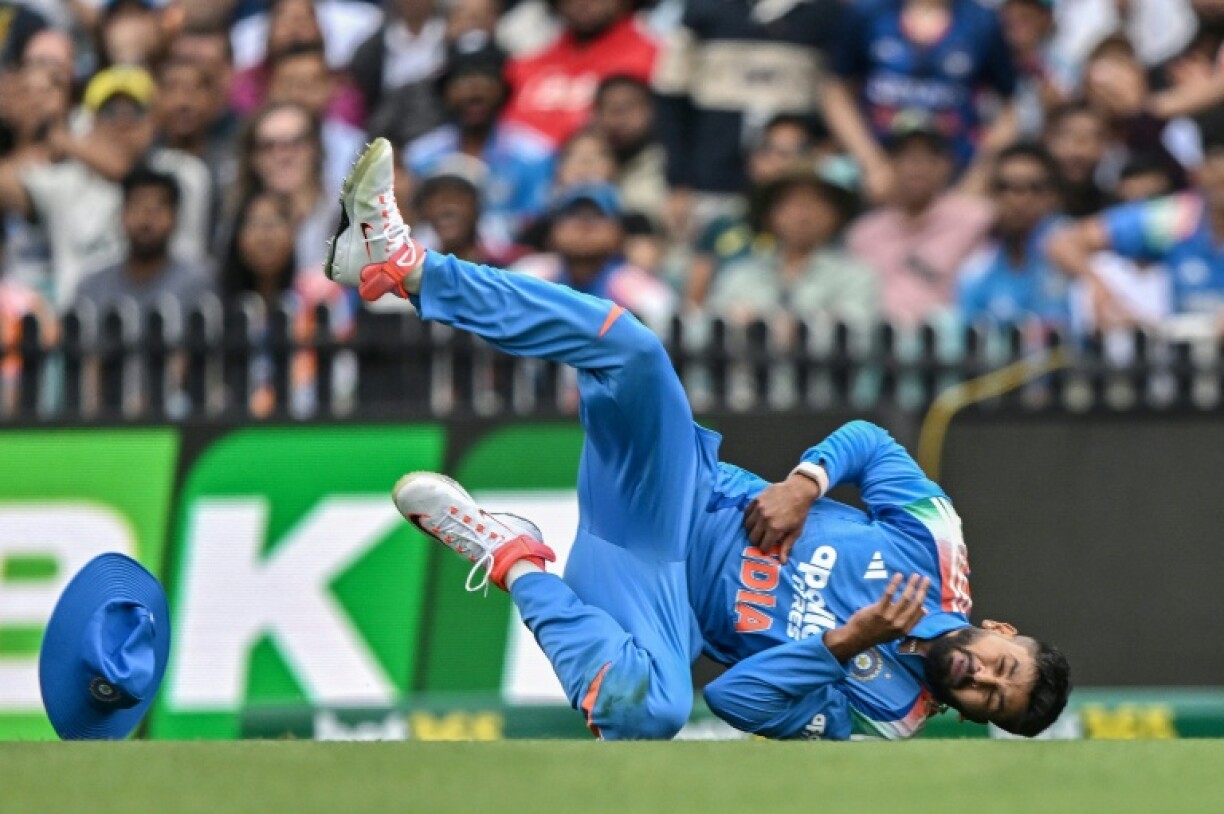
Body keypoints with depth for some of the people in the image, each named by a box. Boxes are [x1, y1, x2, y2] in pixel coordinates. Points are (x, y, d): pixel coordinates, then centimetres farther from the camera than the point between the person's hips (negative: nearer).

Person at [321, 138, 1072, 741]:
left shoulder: (885, 711, -11)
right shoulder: (937, 539, -2)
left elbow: (738, 700, -18)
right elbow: (869, 442, 9)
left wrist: (847, 642, -30)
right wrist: (805, 484, -11)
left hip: (652, 592, -4)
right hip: (691, 494, 4)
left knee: (650, 705, -43)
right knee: (632, 351, -26)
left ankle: (514, 561, -18)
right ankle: (402, 264, -27)